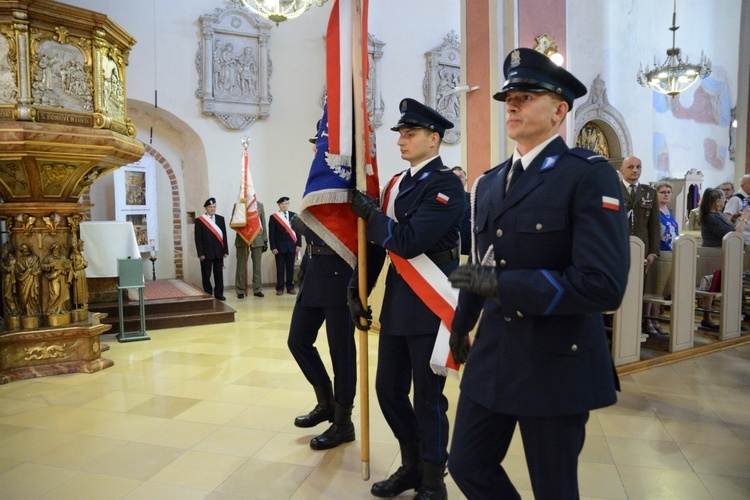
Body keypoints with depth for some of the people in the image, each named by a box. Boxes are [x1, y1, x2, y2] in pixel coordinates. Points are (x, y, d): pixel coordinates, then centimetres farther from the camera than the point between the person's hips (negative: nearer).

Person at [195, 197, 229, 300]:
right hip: (206, 253, -3)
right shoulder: (199, 220, -1)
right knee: (206, 274, 3)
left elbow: (224, 235, 8)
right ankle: (207, 295, 13)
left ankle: (219, 294, 16)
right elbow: (198, 238, -4)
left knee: (219, 274, 7)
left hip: (219, 252, 3)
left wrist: (226, 250, 3)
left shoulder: (220, 219, 9)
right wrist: (200, 253, -9)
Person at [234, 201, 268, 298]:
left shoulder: (260, 205, 9)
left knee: (257, 265, 5)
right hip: (242, 240, -2)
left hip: (257, 239, 2)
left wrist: (265, 240, 6)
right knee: (241, 265, 2)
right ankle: (240, 291, 9)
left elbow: (263, 223, 9)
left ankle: (257, 289, 14)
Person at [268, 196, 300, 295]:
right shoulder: (273, 217, 2)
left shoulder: (294, 215, 8)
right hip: (279, 247, -2)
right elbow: (271, 234, 0)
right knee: (280, 269, 2)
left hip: (292, 246, 2)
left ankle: (290, 287, 14)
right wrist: (273, 247, -7)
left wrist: (298, 244, 1)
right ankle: (280, 288, 8)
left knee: (290, 268, 6)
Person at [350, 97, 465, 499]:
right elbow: (378, 241, 13)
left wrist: (369, 212, -11)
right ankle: (411, 465, 37)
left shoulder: (446, 185, -12)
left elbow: (408, 242, -23)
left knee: (428, 396, 6)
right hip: (396, 299, 8)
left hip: (430, 301, -7)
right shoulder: (397, 183, 12)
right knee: (388, 389, 15)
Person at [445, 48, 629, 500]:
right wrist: (462, 324, 26)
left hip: (556, 365, -6)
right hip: (491, 359, 6)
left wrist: (501, 286, -22)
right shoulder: (489, 183, 9)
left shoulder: (590, 175, -13)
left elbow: (603, 285, -24)